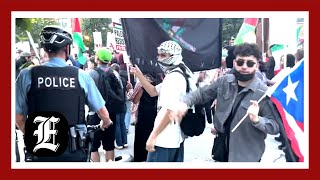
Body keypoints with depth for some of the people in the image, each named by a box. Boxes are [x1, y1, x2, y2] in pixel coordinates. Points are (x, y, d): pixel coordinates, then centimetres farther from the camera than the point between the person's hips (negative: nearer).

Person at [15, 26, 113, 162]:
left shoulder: (27, 75, -7)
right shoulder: (81, 75, -6)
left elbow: (19, 116, -2)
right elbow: (102, 112, 1)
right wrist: (106, 123, 24)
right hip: (75, 152, 0)